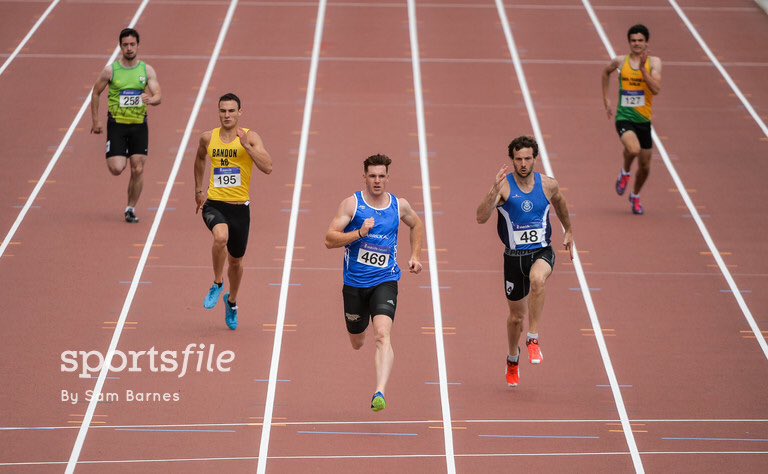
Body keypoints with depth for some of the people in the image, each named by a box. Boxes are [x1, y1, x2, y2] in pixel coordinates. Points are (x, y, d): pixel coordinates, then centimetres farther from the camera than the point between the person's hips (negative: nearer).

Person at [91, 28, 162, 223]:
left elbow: (158, 96, -6)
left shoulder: (147, 70, 0)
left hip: (139, 125, 2)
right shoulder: (110, 70, -3)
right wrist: (95, 120, 5)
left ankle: (131, 208, 14)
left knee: (138, 169, -1)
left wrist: (151, 99, -31)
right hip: (116, 124, -2)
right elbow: (95, 93, 8)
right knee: (116, 169, -12)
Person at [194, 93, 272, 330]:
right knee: (221, 236, -33)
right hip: (214, 203, 0)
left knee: (235, 260, 14)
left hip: (239, 206, 0)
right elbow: (200, 159, 25)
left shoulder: (250, 137, -6)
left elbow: (267, 167, -18)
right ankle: (217, 284, -10)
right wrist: (198, 190, 25)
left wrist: (246, 145, -25)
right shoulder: (208, 138, 2)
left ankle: (232, 301, 42)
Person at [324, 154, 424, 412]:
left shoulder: (399, 205, 4)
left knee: (383, 334, -23)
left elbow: (416, 225, 27)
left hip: (385, 281, 0)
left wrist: (414, 256, 18)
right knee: (356, 342, 16)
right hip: (354, 283, 0)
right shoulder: (351, 204, -5)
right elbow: (330, 239, -12)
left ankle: (380, 393, -34)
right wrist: (360, 233, -24)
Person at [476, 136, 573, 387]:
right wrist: (494, 190, -36)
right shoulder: (504, 185, -12)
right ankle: (513, 358, 42)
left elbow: (560, 203, 22)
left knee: (537, 278, -37)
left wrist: (568, 231, 31)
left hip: (542, 252, 0)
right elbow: (481, 218, -24)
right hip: (514, 255, 0)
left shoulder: (548, 185, -3)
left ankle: (533, 338, -26)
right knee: (516, 316, 12)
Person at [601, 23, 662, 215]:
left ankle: (635, 196, 39)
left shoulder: (654, 62, -3)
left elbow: (656, 88, -17)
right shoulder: (620, 62, 0)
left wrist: (643, 69, -24)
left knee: (645, 166, 11)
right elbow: (606, 72, 23)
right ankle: (625, 173, 2)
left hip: (644, 120, 2)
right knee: (633, 149, -32)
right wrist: (606, 100, 20)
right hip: (624, 118, -2)